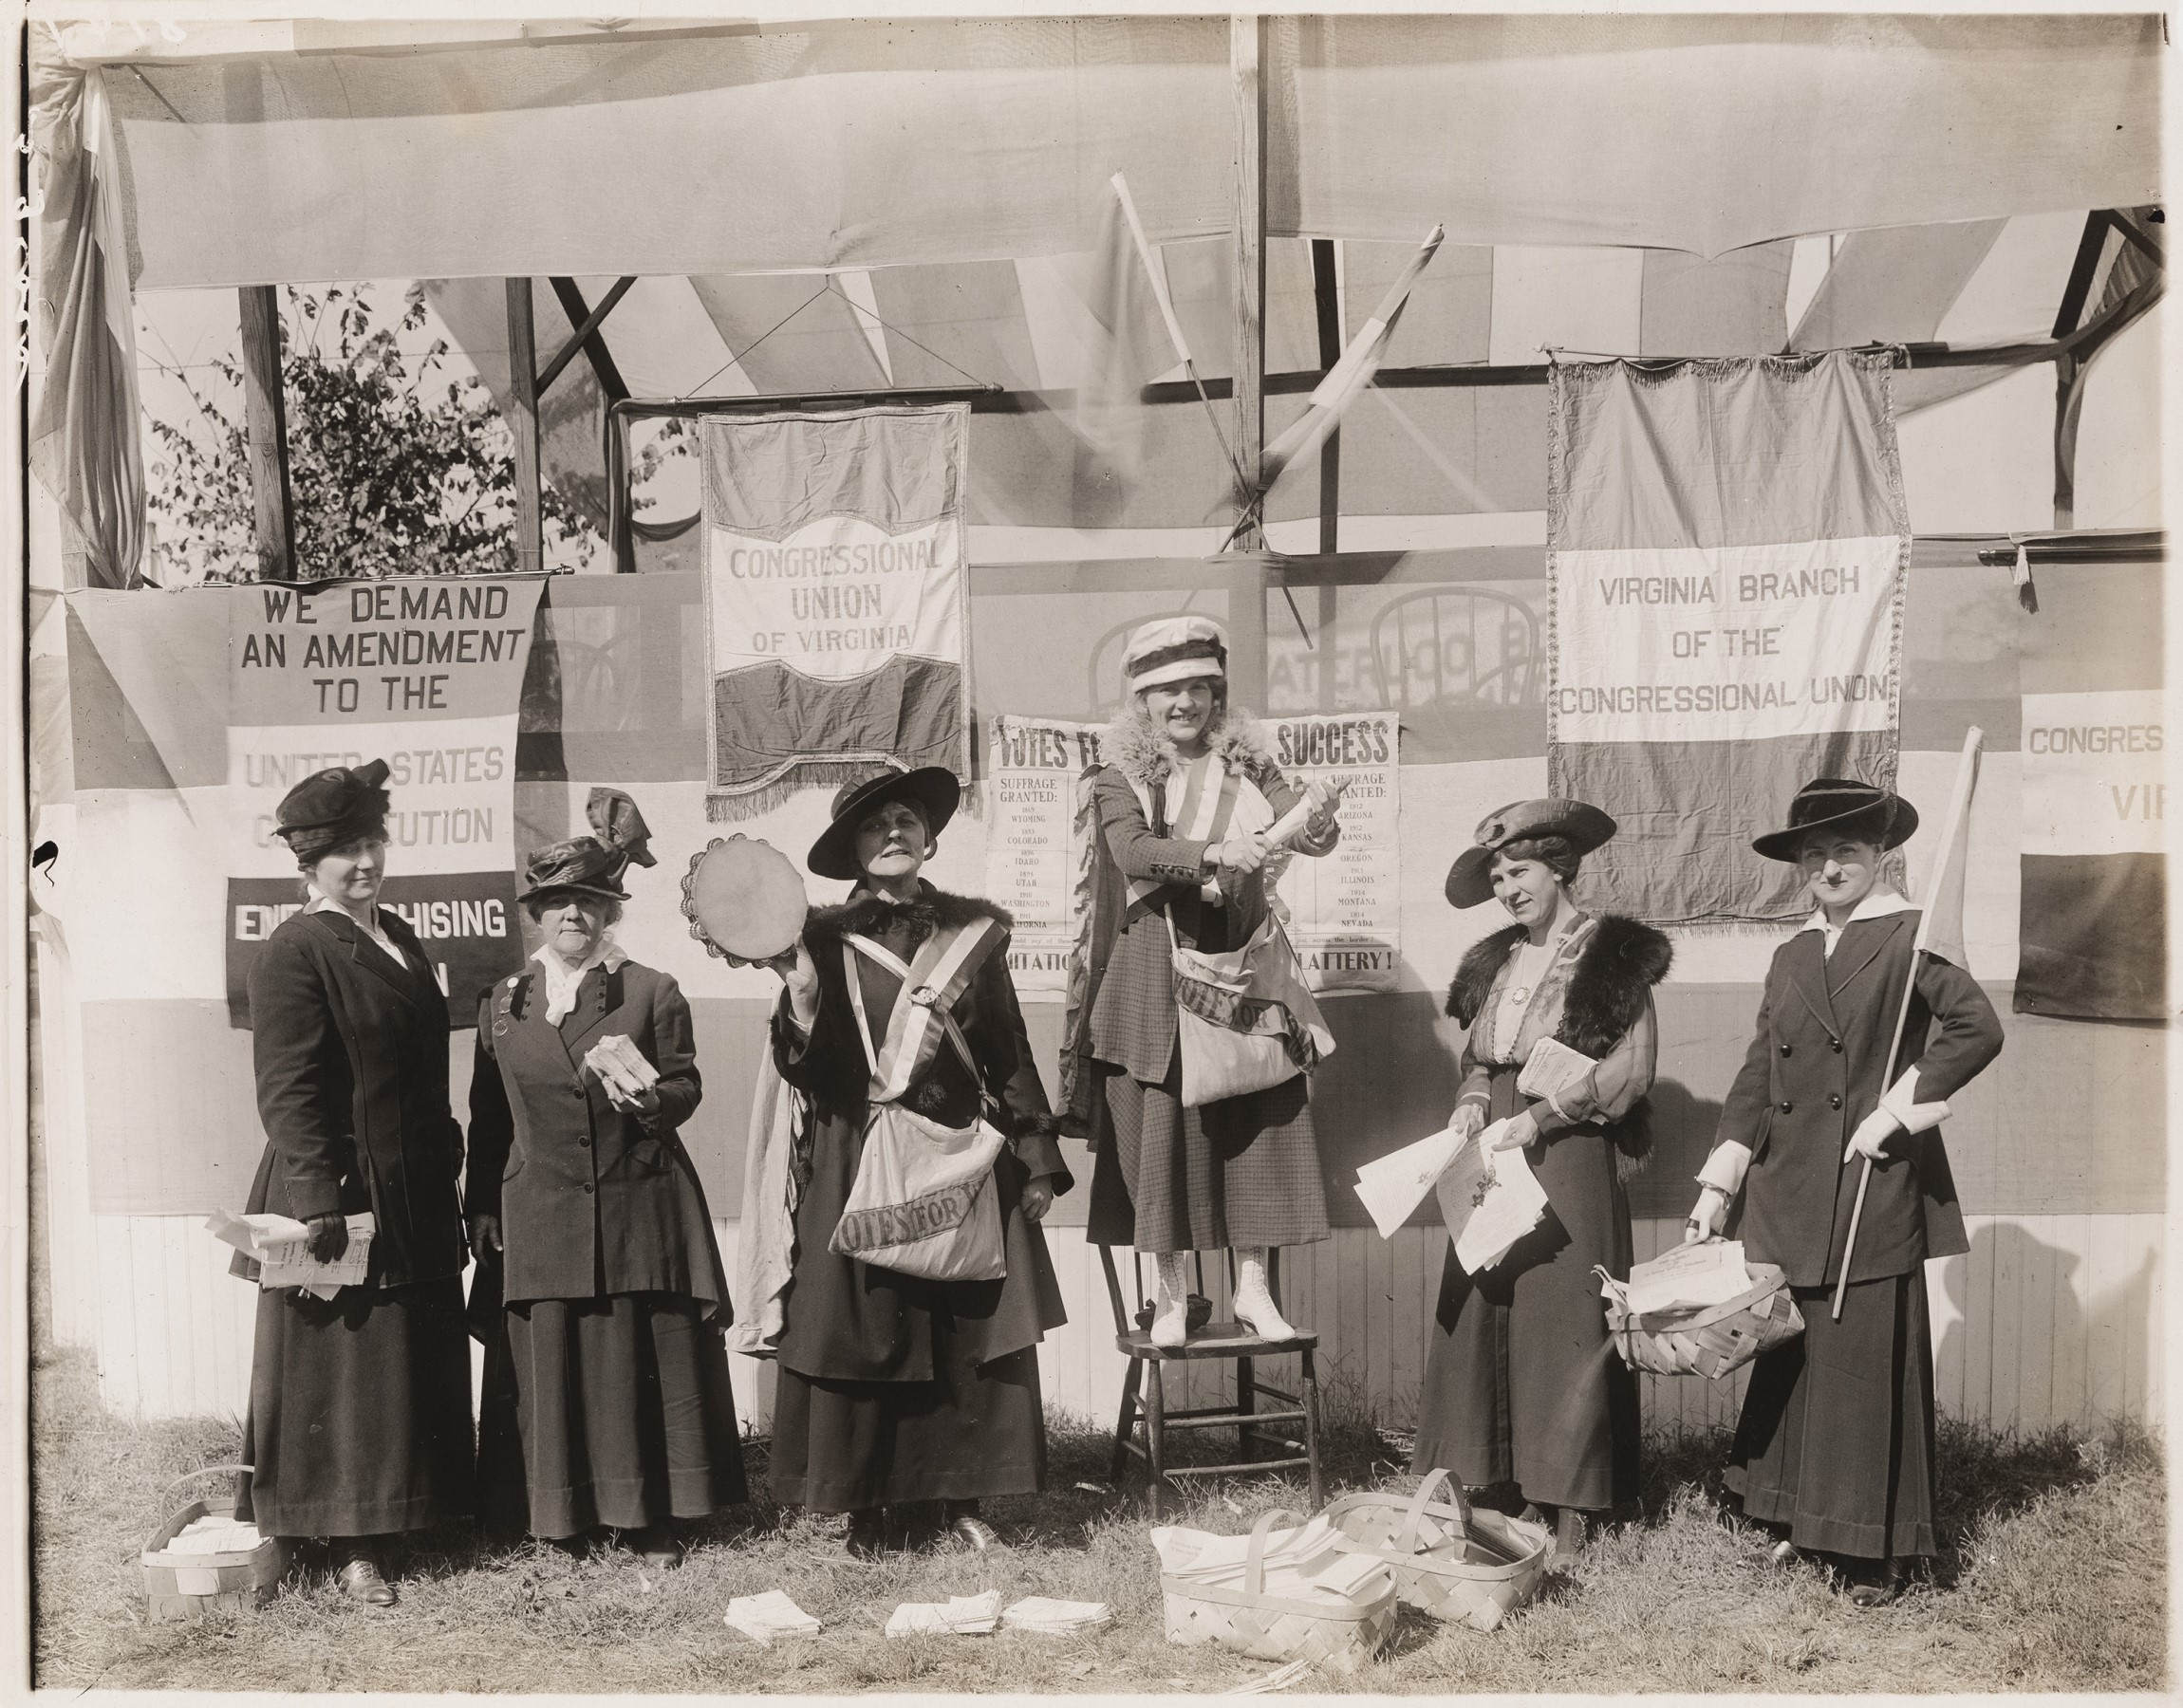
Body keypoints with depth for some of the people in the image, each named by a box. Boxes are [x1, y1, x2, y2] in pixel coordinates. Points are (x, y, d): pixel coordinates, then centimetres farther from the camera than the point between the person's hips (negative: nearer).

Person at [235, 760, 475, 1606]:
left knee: (419, 1364, 15)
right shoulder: (295, 952, -14)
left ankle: (413, 1512, 29)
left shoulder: (396, 935, 11)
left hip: (414, 1197, 8)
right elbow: (287, 1091, -18)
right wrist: (319, 1203, -23)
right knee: (348, 1370, 2)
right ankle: (351, 1546, 12)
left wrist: (446, 1155, 17)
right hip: (343, 1197, -8)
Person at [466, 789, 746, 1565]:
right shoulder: (501, 1004, 9)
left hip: (638, 1210, -2)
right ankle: (559, 1522, 16)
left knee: (641, 1363, 2)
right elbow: (487, 1116, 11)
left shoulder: (652, 992, 3)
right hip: (539, 1217, 2)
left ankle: (651, 1519, 13)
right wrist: (481, 1209, 6)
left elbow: (686, 1086, 3)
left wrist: (648, 1101, -18)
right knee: (547, 1368, 5)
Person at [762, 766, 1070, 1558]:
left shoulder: (974, 931, 6)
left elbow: (1011, 1053, 10)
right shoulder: (826, 938, 0)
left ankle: (962, 1499, 15)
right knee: (863, 1333, 2)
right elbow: (804, 1070, -5)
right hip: (858, 1166, -2)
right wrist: (800, 989, -22)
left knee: (972, 1330, 3)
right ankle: (866, 1508, 14)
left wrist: (1037, 1159, 7)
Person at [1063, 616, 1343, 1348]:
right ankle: (1173, 1293, 11)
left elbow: (1310, 839, -3)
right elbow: (1131, 849, -18)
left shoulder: (1248, 766, 9)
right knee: (1161, 1127, 0)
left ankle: (1253, 1287, 13)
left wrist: (1317, 814, -26)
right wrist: (1212, 853, -33)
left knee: (1256, 1121, 2)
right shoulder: (1121, 775, 1)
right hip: (1156, 972, -2)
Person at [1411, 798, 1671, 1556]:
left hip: (1572, 1162, -6)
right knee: (1486, 1317, 3)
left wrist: (1539, 1117, -15)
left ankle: (1572, 1515, 5)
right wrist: (1471, 1102, 0)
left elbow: (1630, 1068, -10)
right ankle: (1526, 1500, 11)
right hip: (1497, 1167, 6)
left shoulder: (1612, 954, -5)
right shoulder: (1495, 963, 15)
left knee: (1564, 1322, -4)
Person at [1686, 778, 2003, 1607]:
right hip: (1788, 1199, 6)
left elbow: (1978, 1028, -16)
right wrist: (1718, 1185, 8)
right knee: (1791, 1359, 10)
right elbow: (1758, 1072, 13)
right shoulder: (1792, 956, 14)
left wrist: (1896, 1110, -14)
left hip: (1873, 1196, -6)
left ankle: (1876, 1548, 11)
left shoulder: (1910, 938, -5)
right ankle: (1802, 1518, 24)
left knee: (1867, 1364, -1)